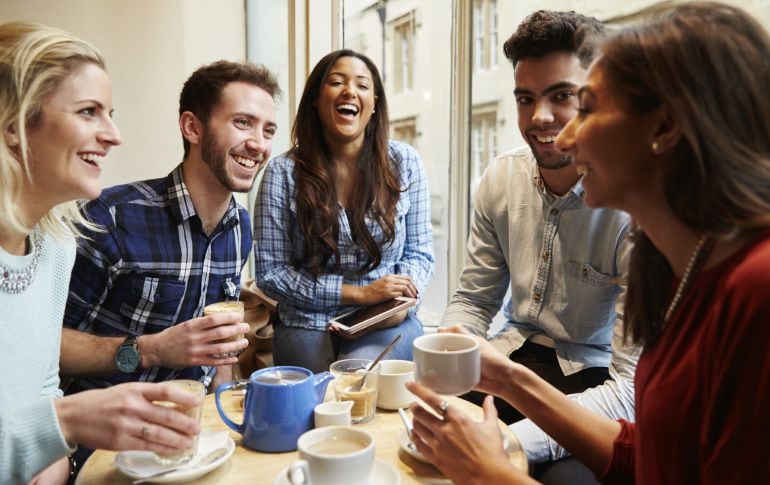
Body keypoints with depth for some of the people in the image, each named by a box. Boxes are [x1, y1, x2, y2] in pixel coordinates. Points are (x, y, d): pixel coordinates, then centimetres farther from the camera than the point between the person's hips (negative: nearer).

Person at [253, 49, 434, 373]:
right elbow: (271, 271, -4)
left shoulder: (403, 162, 3)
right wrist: (358, 293, -12)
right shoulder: (283, 173, -3)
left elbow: (419, 252, 9)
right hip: (309, 326, 0)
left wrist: (400, 301, -13)